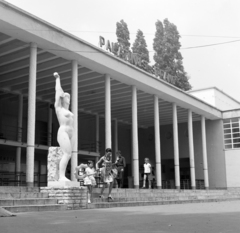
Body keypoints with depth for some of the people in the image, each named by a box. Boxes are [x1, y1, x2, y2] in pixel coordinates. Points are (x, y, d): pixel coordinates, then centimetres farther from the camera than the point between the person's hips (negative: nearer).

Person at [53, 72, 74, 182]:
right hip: (63, 132, -7)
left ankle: (62, 177, -2)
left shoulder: (66, 109, 22)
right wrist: (57, 79, 19)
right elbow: (58, 91, 10)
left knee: (67, 155, -1)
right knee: (67, 154, -18)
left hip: (70, 134, 8)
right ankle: (61, 176, -20)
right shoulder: (58, 107, 5)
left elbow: (61, 91, 31)